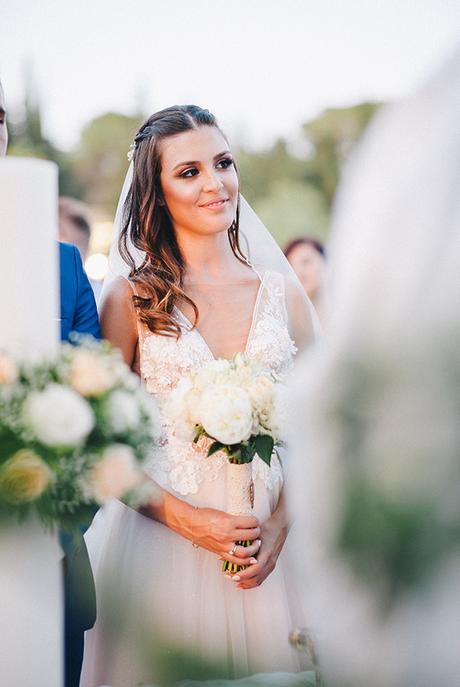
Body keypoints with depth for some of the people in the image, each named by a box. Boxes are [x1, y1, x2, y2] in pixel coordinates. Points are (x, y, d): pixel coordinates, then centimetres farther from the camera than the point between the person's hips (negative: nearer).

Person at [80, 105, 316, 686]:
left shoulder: (284, 295, 5)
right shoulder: (131, 297, -2)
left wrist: (279, 529, -7)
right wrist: (186, 518, -14)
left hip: (262, 544, 3)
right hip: (159, 533, -2)